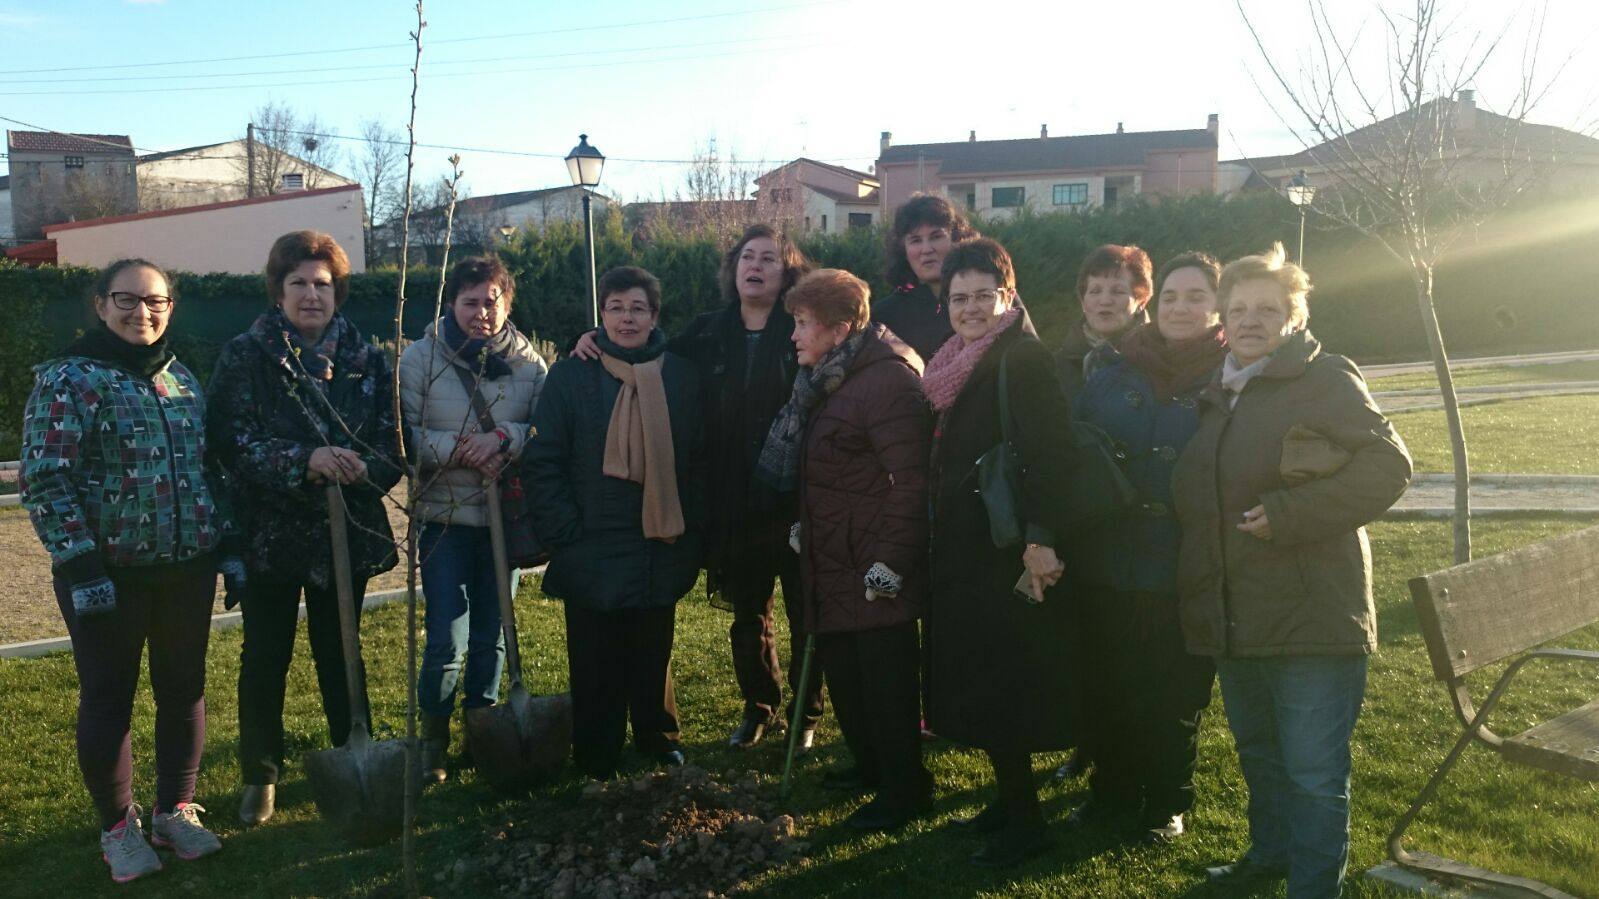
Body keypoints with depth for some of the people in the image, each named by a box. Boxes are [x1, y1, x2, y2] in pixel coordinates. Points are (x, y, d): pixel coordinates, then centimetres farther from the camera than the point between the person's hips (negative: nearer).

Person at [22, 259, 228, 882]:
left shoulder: (181, 379, 10)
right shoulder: (68, 379, -7)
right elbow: (45, 479, -12)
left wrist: (227, 545, 10)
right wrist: (80, 562, -18)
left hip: (188, 569, 5)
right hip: (109, 572, -5)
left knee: (184, 689, 12)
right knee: (108, 698, 6)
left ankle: (175, 810, 29)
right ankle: (118, 827, 23)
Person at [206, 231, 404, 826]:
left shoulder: (365, 359, 4)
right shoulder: (245, 357, -4)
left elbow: (393, 435, 0)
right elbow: (231, 439, -15)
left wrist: (365, 468, -21)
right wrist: (304, 461, -27)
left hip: (346, 530, 2)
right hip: (270, 532, -2)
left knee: (340, 652, 15)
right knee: (265, 658, 8)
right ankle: (260, 776, 24)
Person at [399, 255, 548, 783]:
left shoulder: (528, 364, 1)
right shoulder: (420, 359, -3)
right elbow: (406, 437, -9)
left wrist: (504, 437, -22)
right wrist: (463, 448, -22)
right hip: (445, 518, -2)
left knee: (491, 637, 14)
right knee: (447, 641, -5)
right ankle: (433, 736, 18)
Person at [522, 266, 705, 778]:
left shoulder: (680, 377, 4)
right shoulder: (571, 376, -3)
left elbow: (699, 460, 5)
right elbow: (541, 462, -5)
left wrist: (693, 531, 0)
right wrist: (563, 534, -11)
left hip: (661, 551, 2)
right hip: (593, 555, -2)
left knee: (654, 654, 15)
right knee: (596, 664, 8)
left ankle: (657, 738, 34)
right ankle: (597, 763, 24)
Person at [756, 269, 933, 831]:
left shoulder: (888, 380, -18)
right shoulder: (825, 380, 13)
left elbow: (910, 481, -22)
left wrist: (890, 563, -22)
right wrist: (803, 529, 18)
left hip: (874, 570, -10)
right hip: (832, 563, 10)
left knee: (885, 679, 1)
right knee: (843, 669, 18)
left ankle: (903, 787, 17)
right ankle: (870, 762, 36)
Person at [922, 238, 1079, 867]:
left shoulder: (1022, 357, -15)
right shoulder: (963, 362, 13)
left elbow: (1050, 453, -23)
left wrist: (1041, 538, -27)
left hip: (1008, 552, -9)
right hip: (964, 550, 9)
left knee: (999, 689, -1)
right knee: (978, 680, 16)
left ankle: (1024, 822, 14)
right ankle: (1011, 798, 30)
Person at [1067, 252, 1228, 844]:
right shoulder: (1113, 377, 5)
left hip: (1185, 576, -2)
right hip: (1106, 567, 3)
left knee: (1176, 697, 11)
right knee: (1105, 690, 13)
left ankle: (1167, 802, 31)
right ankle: (1112, 789, 34)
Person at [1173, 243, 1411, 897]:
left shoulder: (1325, 379, -7)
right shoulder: (1217, 395, 15)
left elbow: (1387, 465, -16)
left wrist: (1286, 513, -22)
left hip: (1311, 618, -7)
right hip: (1234, 620, 8)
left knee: (1314, 776, 0)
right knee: (1258, 756, 23)